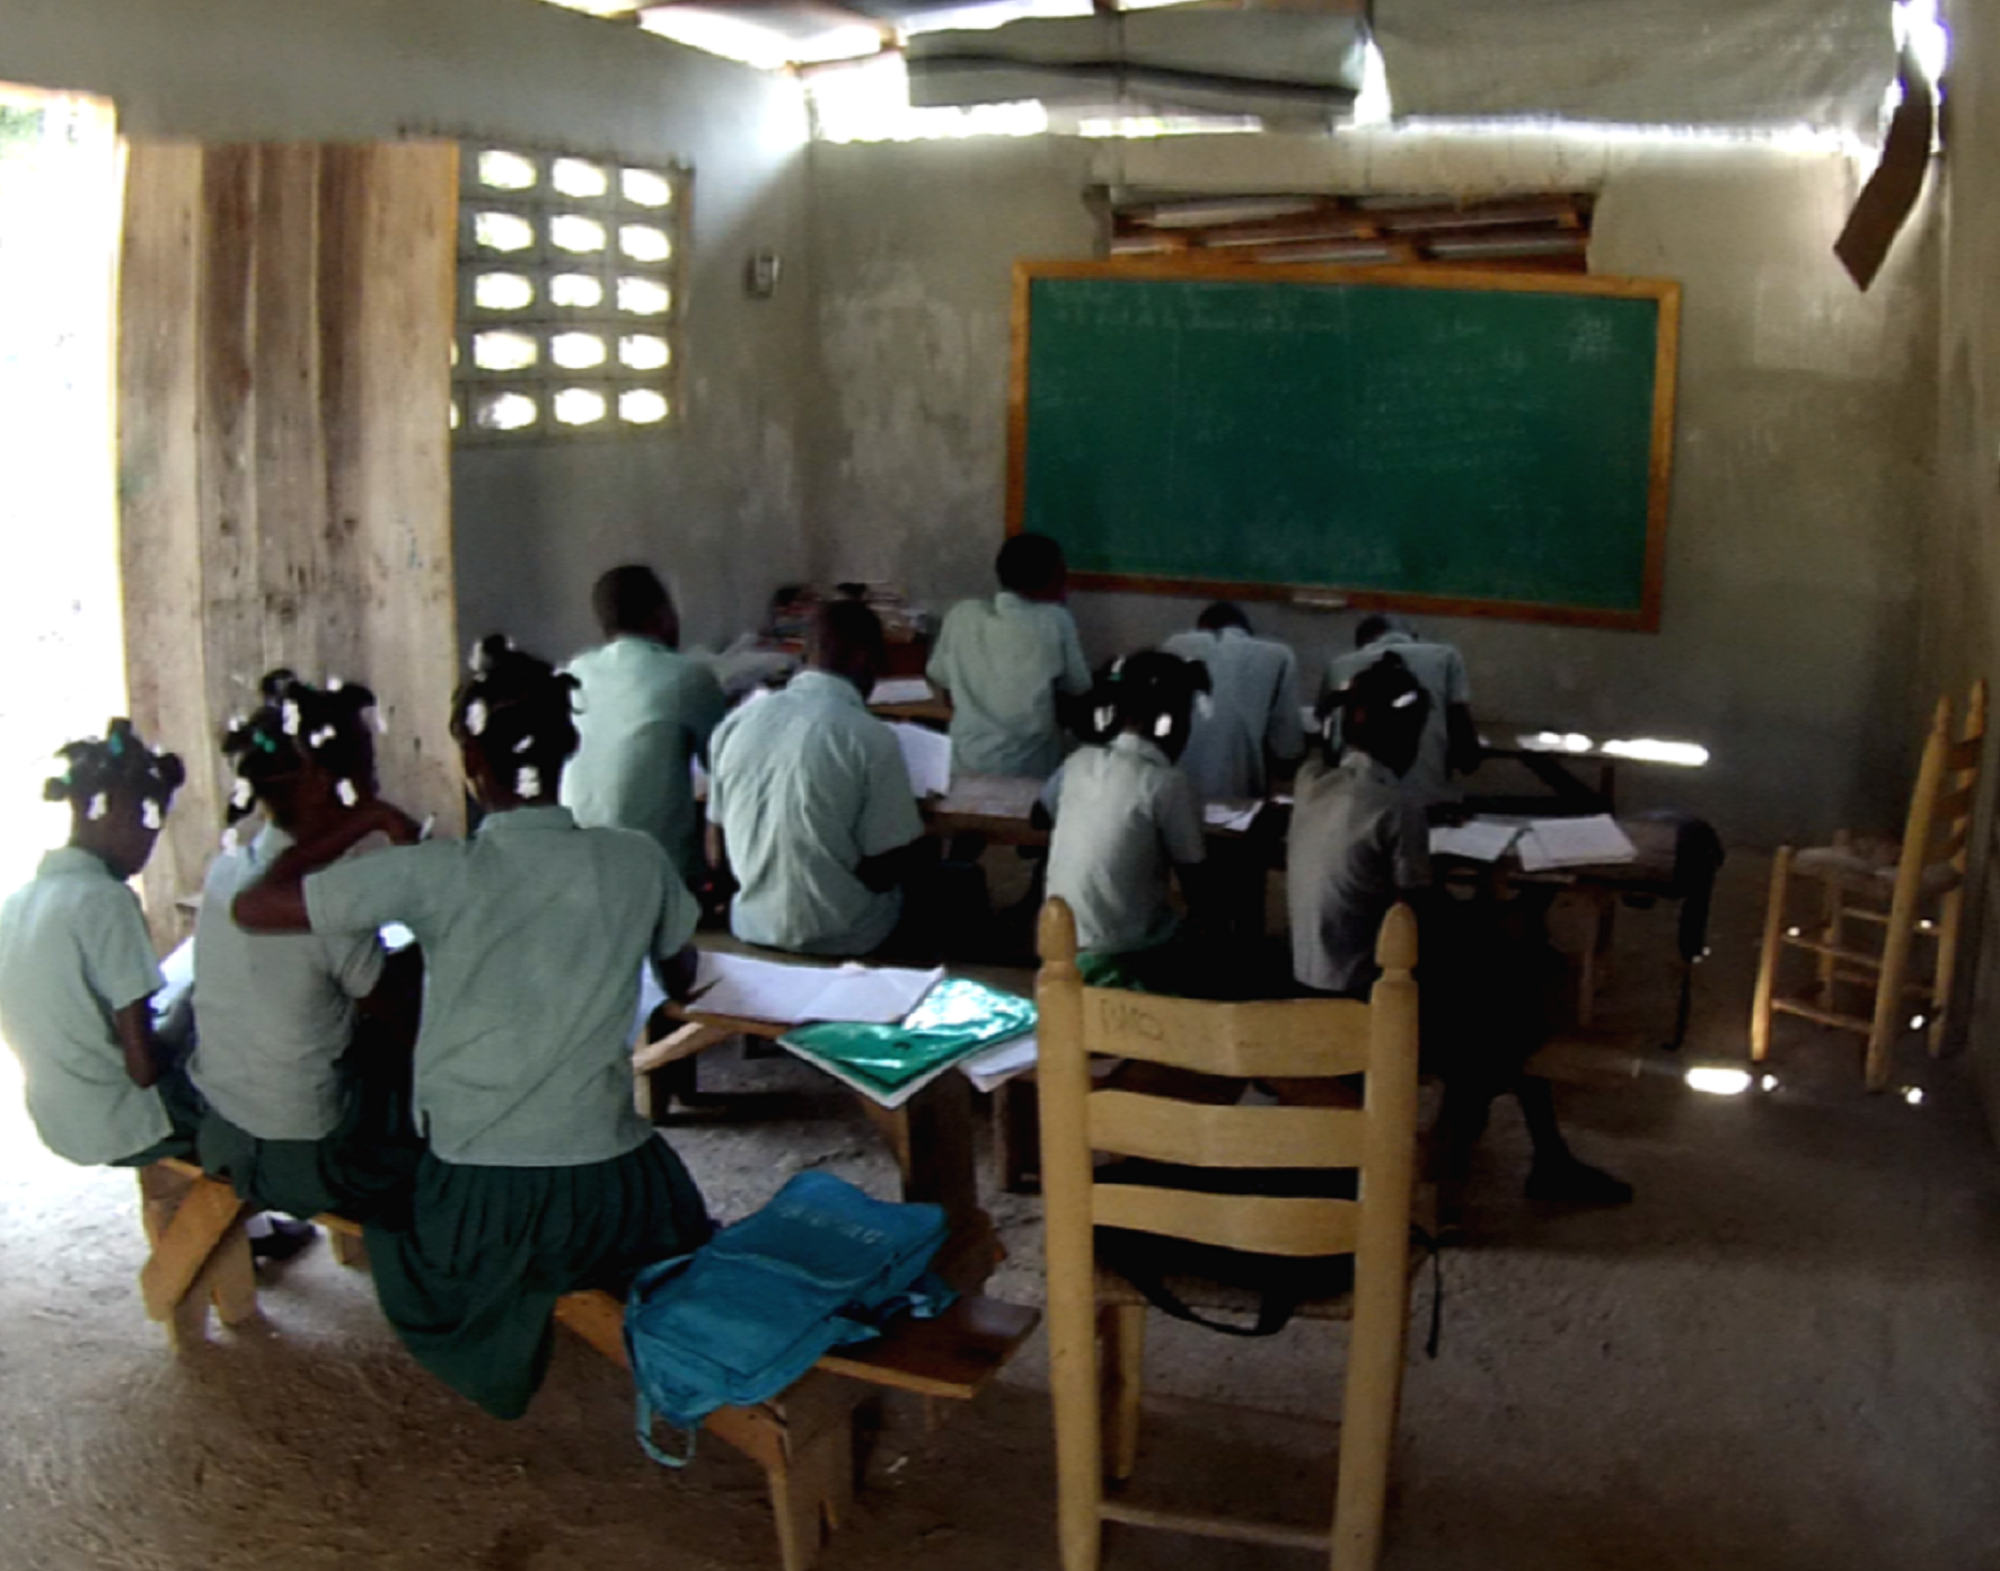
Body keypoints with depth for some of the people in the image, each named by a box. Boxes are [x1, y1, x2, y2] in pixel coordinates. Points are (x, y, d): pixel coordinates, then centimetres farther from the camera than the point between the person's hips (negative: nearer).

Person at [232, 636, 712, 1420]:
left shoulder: (434, 874, -16)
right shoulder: (637, 863, -9)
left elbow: (253, 906, -9)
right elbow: (681, 979, 10)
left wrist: (362, 821, 2)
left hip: (473, 1203, -1)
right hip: (608, 1197, 1)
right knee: (666, 1187, 36)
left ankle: (505, 1314, 28)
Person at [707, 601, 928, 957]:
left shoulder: (736, 722, -4)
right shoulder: (872, 738, -21)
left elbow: (718, 855, 3)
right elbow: (884, 871, -15)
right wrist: (916, 846, 6)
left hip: (751, 926, 6)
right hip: (841, 937, -6)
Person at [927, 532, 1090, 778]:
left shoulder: (961, 615, -2)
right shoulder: (1054, 620, -10)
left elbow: (941, 682, 11)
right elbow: (1076, 690, 1)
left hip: (966, 766, 3)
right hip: (1030, 771, -3)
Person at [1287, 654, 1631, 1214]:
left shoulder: (1311, 778, 1)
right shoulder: (1396, 806, -21)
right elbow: (1427, 920, -14)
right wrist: (1497, 926, 1)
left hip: (1314, 978, 8)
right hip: (1362, 993, -8)